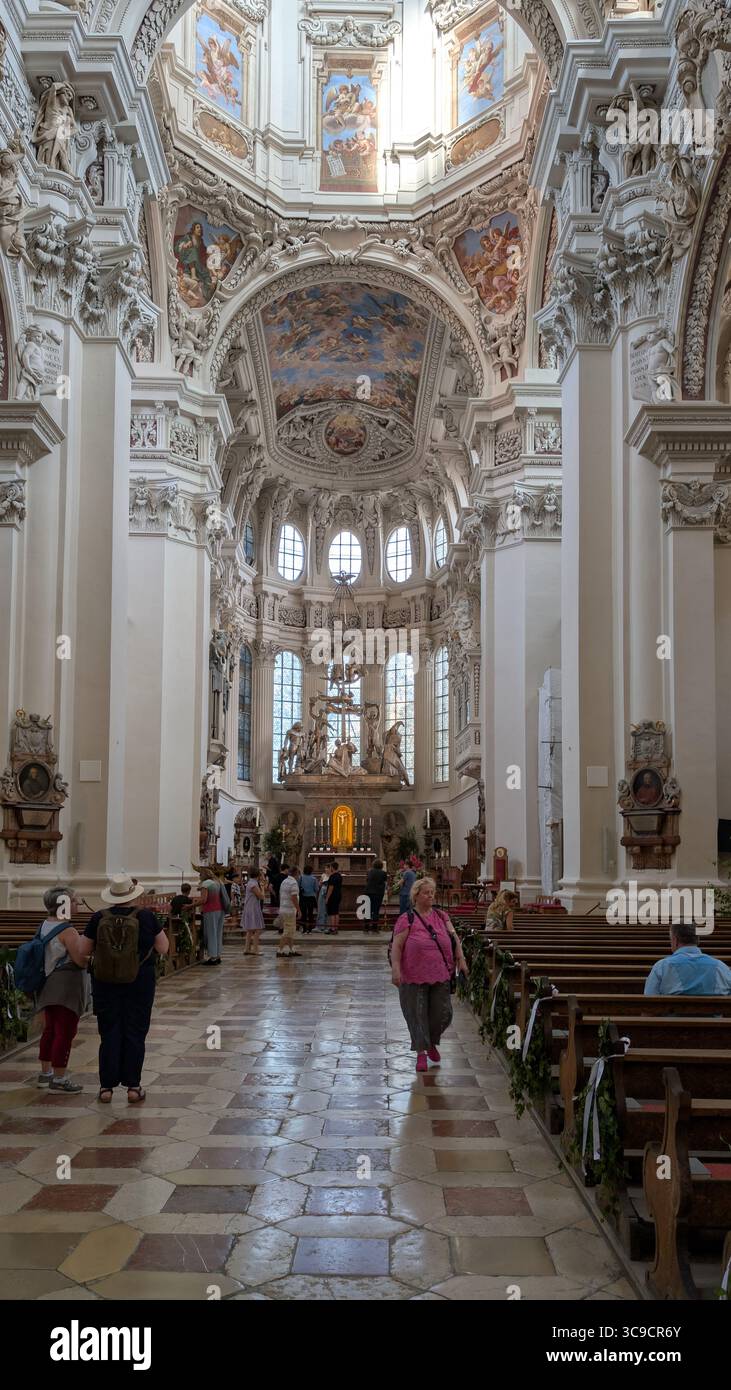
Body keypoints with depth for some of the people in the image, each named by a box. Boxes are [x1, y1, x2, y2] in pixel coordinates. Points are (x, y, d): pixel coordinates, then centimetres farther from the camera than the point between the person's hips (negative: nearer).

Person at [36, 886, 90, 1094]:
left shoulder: (45, 926, 8)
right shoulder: (67, 931, -19)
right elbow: (81, 960, -23)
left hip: (49, 984, 10)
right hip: (67, 985, -10)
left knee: (50, 1028, 19)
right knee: (65, 1031, -4)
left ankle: (45, 1072, 29)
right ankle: (58, 1078, -1)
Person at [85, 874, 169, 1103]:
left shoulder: (99, 918, -7)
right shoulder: (146, 916, -9)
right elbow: (164, 949, -2)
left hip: (106, 982, 1)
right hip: (140, 981, -1)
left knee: (109, 1033, 10)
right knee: (135, 1033, 8)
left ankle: (107, 1086, 13)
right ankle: (133, 1086, 11)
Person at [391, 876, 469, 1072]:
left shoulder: (441, 917, 10)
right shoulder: (407, 919, -5)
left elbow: (455, 938, 12)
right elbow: (396, 947, -8)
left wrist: (461, 959, 2)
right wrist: (396, 969, -17)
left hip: (440, 975, 4)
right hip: (414, 977, -4)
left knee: (443, 1014, 6)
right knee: (417, 1014, 1)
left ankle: (432, 1042, 33)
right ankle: (421, 1052, 16)